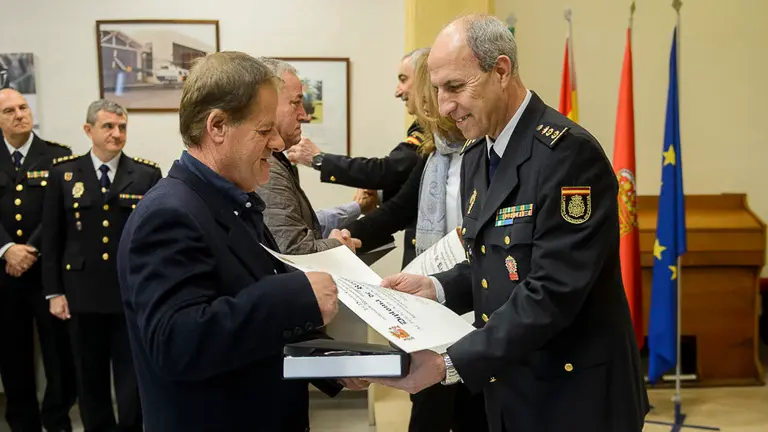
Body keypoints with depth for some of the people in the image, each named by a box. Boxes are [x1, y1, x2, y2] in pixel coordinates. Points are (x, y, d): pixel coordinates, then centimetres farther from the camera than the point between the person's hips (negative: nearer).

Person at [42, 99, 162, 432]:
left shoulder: (147, 175, 2)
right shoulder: (63, 173, 5)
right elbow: (52, 237, 5)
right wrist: (54, 291, 2)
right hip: (83, 294, 1)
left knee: (133, 377, 4)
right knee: (90, 378, 13)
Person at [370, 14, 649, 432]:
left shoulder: (568, 153, -21)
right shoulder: (476, 156, 5)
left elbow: (552, 292, -26)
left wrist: (449, 363, -27)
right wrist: (436, 287, -4)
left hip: (575, 395, -7)